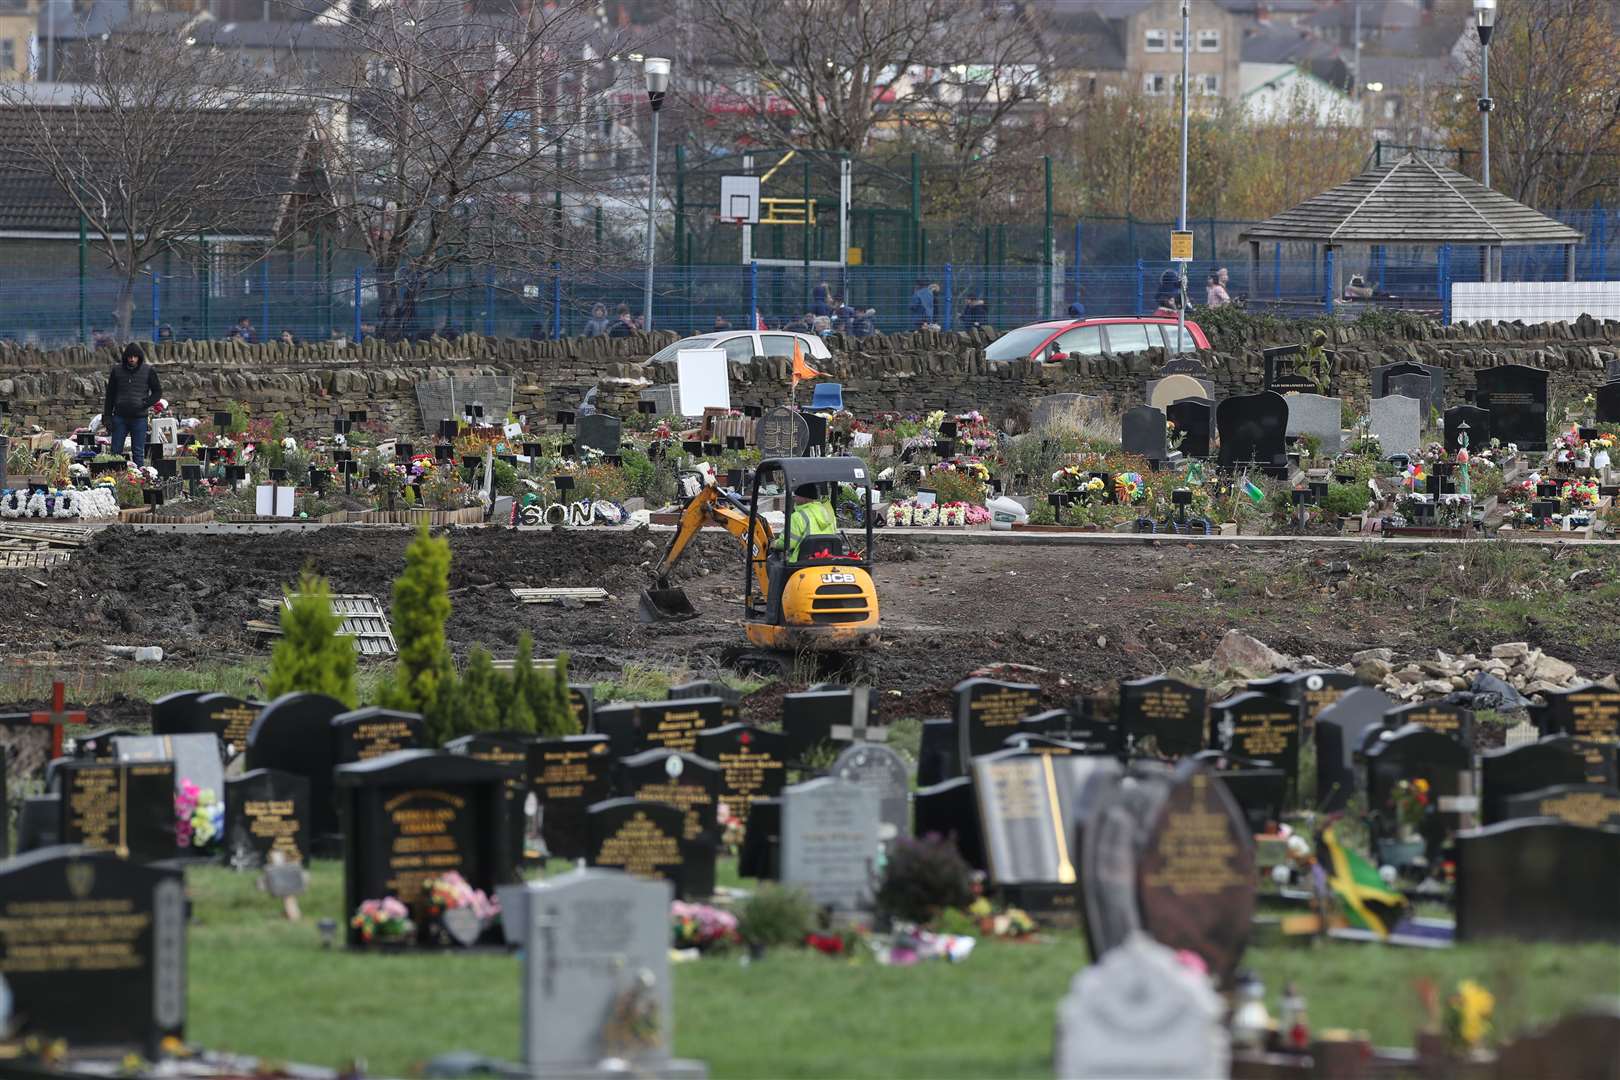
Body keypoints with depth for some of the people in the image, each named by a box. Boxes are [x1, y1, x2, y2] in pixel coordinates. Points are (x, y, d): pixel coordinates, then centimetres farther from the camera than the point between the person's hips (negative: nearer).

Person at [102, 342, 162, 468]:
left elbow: (158, 392, 8)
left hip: (139, 418, -1)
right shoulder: (117, 370, 4)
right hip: (120, 417, 1)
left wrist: (146, 404, -9)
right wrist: (108, 417, 4)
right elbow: (110, 395, 9)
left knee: (138, 452, 3)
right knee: (115, 451, 2)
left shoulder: (148, 371, 0)